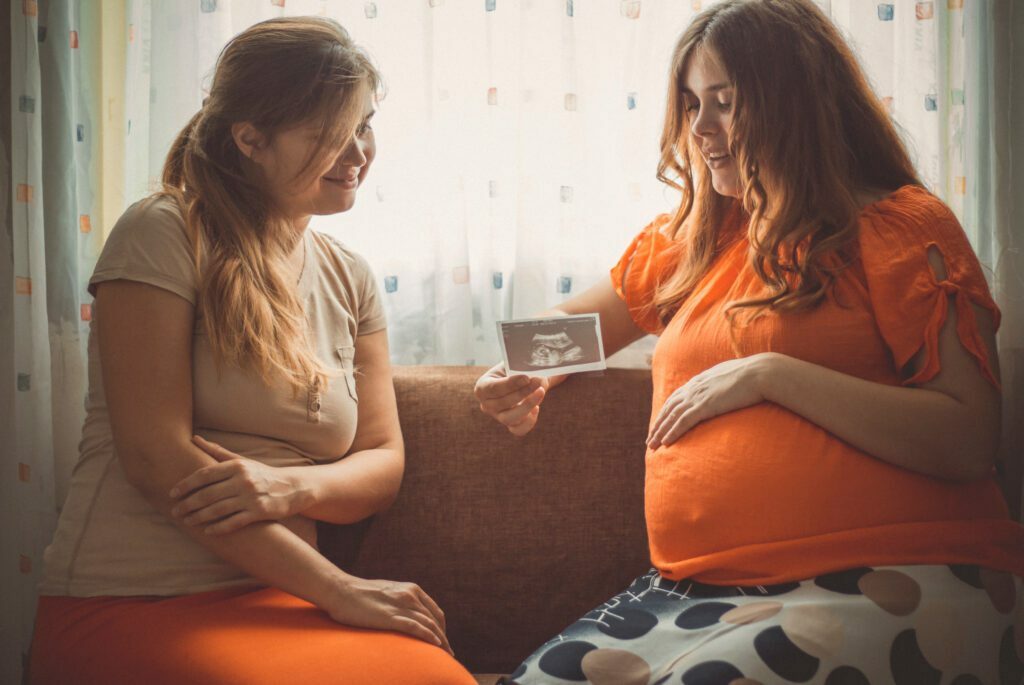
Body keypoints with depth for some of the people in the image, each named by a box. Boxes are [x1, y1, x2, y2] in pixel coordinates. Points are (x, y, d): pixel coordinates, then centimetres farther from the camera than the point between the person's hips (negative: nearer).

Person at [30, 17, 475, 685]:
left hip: (274, 599, 5)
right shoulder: (164, 234, -5)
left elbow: (384, 462, 10)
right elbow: (155, 455, -13)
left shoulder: (350, 277, 13)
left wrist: (292, 485, -14)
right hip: (128, 603, -5)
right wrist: (337, 588, -15)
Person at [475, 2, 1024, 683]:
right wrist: (523, 380, 8)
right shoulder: (687, 242, 18)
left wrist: (771, 375, -14)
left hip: (887, 584, -5)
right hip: (699, 589, 5)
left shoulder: (901, 225, 0)